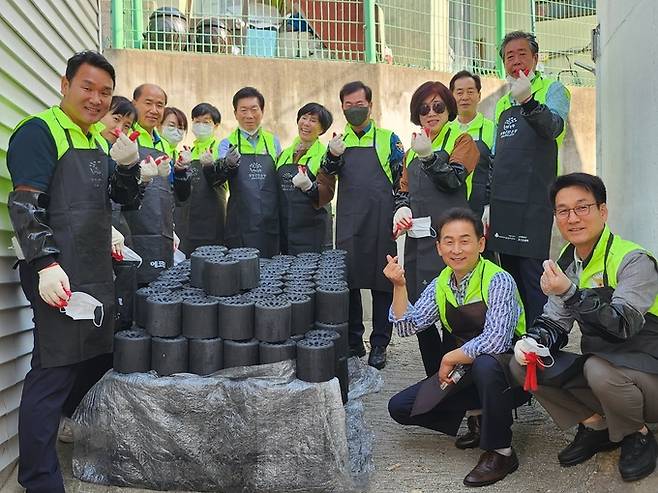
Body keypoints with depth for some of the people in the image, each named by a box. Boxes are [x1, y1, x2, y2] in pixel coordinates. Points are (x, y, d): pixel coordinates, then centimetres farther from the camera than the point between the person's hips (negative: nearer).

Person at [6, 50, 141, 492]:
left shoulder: (99, 140, 17)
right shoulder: (39, 132, -7)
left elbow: (125, 198, 18)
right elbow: (25, 205, -15)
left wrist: (128, 165, -2)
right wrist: (46, 264, -24)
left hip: (98, 274, 9)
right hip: (59, 277, -9)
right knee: (52, 377, -6)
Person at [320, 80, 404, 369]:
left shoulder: (388, 139, 5)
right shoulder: (339, 141, 13)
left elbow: (402, 180, 5)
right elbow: (328, 174, -2)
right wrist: (333, 156, -22)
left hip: (380, 223, -3)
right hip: (348, 223, 3)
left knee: (382, 282, 3)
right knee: (348, 281, 7)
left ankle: (379, 345, 13)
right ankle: (353, 342, 20)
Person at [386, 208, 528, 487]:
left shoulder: (498, 281, -19)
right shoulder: (440, 285, 1)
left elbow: (495, 341, -31)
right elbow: (407, 327, -1)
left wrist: (450, 358, -18)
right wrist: (399, 286, -14)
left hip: (506, 373, -6)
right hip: (463, 374, 6)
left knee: (485, 363, -40)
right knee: (400, 407, -3)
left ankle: (500, 452, -16)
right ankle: (474, 421, 12)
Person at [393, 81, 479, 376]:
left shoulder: (461, 140, 6)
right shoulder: (414, 148, 23)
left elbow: (453, 179, -8)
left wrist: (428, 156, -23)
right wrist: (402, 208, 1)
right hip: (417, 237, 6)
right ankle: (433, 377, 19)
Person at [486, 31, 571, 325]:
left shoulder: (552, 89, 2)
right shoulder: (503, 102, 21)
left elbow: (554, 126, -20)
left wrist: (528, 101, -39)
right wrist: (489, 204, 14)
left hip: (532, 202, -6)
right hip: (502, 202, 7)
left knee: (533, 280, -9)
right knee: (510, 278, 11)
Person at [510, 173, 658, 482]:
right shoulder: (566, 264, 4)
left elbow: (623, 325, -30)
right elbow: (554, 323, 6)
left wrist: (570, 294, -40)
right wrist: (531, 342, -15)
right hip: (598, 362, 7)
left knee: (598, 369, -36)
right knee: (522, 365, -8)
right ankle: (595, 425, 9)